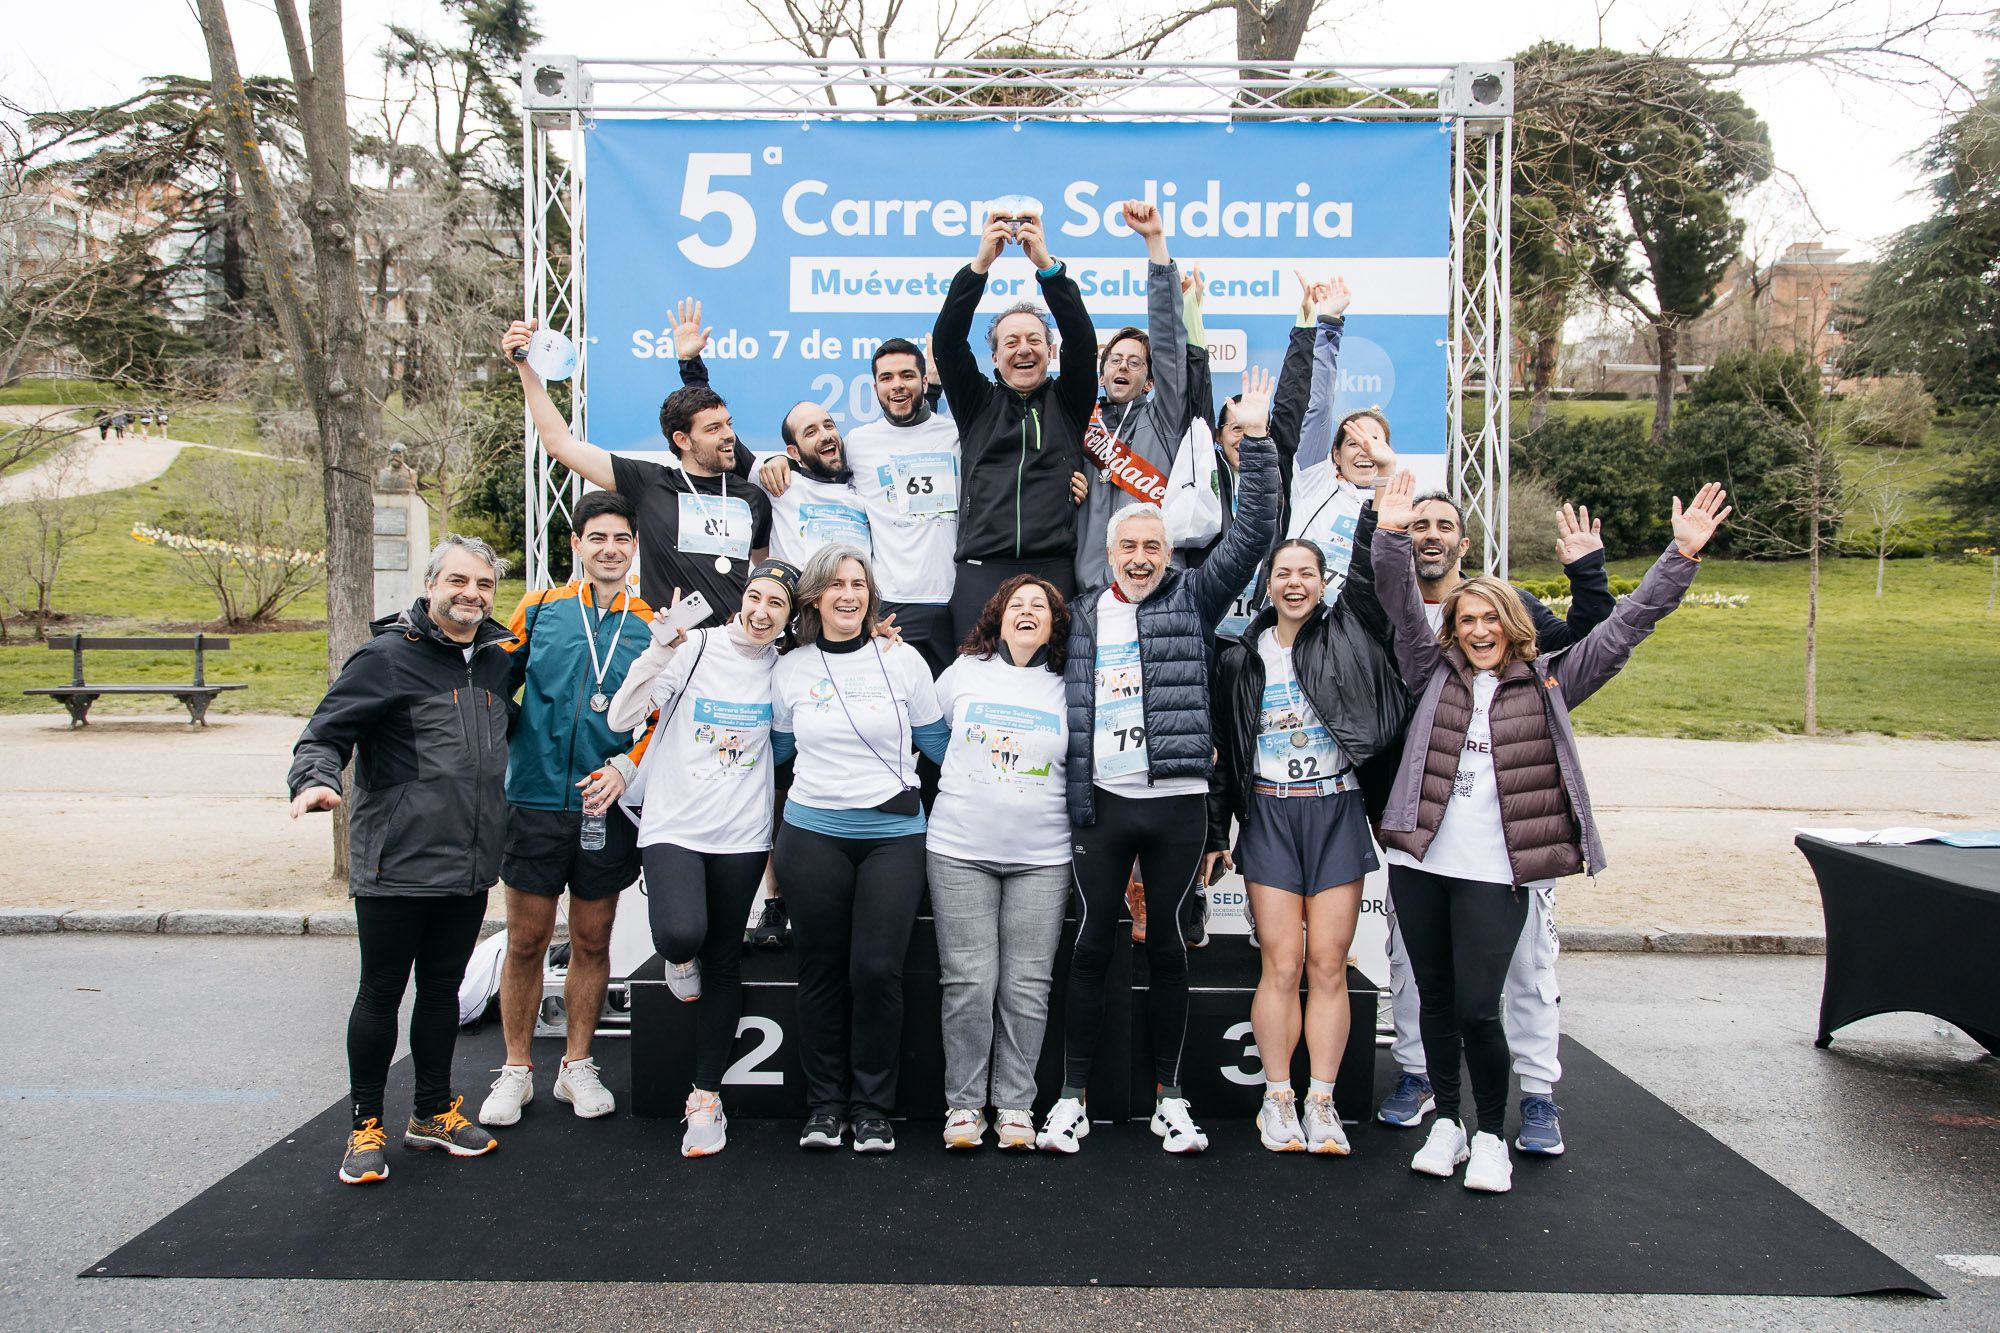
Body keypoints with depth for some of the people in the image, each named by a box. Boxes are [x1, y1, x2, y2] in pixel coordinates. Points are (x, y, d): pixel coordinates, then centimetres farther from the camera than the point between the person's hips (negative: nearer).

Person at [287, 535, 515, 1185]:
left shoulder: (498, 656, 10)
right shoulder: (388, 655, -8)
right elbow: (325, 731, -10)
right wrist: (316, 779, -30)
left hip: (470, 866, 6)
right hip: (395, 864, -6)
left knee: (442, 990, 17)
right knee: (381, 993, 6)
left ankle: (433, 1113, 31)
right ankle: (365, 1127, 21)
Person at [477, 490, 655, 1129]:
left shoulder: (650, 626, 5)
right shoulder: (539, 610, 4)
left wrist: (624, 769, -7)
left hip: (607, 808, 1)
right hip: (536, 800, -1)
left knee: (592, 942, 10)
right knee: (527, 940, 4)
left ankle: (577, 1066, 25)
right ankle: (516, 1070, 19)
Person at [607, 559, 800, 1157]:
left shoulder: (785, 668, 4)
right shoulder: (694, 649, -5)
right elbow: (622, 718, -9)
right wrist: (660, 649, -23)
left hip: (741, 833, 3)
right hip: (674, 823, -2)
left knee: (723, 964, 7)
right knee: (681, 933, -26)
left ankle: (706, 1097, 21)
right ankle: (681, 955, 13)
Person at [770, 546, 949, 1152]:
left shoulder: (902, 660, 3)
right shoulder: (790, 669, 6)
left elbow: (937, 740, 10)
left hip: (894, 834, -1)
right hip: (813, 834, 1)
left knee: (878, 969, -6)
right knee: (822, 970, 5)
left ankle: (872, 1105, 11)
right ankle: (825, 1102, 20)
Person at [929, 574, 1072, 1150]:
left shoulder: (1067, 690, 7)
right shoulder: (963, 673, 7)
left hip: (1042, 858, 1)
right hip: (960, 850, 0)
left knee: (1027, 984, 1)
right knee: (969, 981, -1)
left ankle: (1015, 1105, 14)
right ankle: (965, 1103, 12)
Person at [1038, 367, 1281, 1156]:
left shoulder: (1193, 601, 6)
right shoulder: (1083, 617, 10)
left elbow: (1253, 533, -2)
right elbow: (1068, 708, 9)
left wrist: (1256, 441, -8)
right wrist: (1070, 798, 0)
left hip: (1177, 802, -1)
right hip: (1101, 803, 1)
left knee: (1168, 946, 7)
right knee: (1092, 945, 5)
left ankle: (1168, 1097, 18)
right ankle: (1073, 1096, 14)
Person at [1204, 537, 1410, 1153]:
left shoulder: (1349, 638, 5)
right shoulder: (1241, 660, 8)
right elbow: (1224, 753, 11)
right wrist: (1214, 833, 8)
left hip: (1337, 812, 0)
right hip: (1269, 814, 1)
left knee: (1329, 964, 1)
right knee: (1281, 964, -2)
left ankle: (1322, 1102, 11)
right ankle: (1278, 1100, 10)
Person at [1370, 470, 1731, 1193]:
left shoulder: (1549, 682, 8)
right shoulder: (1434, 673, 10)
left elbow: (1625, 626, 5)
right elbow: (1402, 608, 0)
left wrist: (1682, 555, -2)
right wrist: (1391, 536, -14)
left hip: (1494, 871, -2)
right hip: (1419, 861, 2)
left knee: (1477, 1008, -5)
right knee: (1435, 999, 10)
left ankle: (1491, 1135, 15)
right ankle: (1445, 1122, 27)